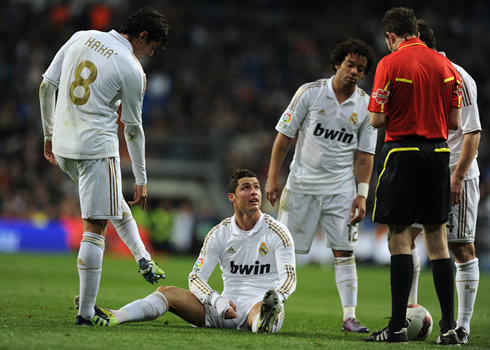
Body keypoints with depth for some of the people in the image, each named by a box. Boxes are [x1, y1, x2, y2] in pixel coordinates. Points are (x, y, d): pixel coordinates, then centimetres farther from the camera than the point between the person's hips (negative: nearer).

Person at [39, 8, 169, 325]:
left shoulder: (81, 38, 6)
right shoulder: (132, 70, -10)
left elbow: (46, 87, 9)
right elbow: (133, 129, -2)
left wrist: (49, 134, 20)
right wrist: (141, 180, 8)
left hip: (63, 148, 7)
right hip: (97, 149, -7)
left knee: (115, 203, 29)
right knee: (94, 228, -2)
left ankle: (143, 259, 34)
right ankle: (86, 312, -1)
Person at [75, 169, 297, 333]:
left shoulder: (277, 232, -1)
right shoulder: (219, 234, 8)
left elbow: (289, 278, -10)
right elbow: (196, 277, 3)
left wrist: (276, 299, -34)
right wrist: (218, 301, -18)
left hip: (258, 304, -4)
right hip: (227, 308, 4)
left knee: (275, 309, -42)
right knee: (168, 292, -14)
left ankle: (264, 323, -79)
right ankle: (113, 318, -34)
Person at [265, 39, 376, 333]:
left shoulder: (366, 106, 2)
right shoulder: (310, 93, -3)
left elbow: (365, 154, 5)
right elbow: (284, 137, 1)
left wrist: (362, 194, -3)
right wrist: (273, 178, -3)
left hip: (341, 189, 1)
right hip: (302, 185, -1)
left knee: (345, 252, -4)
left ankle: (350, 316, -3)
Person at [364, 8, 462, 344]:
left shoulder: (390, 64, -7)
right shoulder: (445, 64, 6)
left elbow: (377, 120, -9)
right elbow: (455, 121, 7)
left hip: (402, 153, -4)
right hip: (438, 152, 4)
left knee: (400, 237, -1)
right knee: (437, 239, 9)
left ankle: (398, 326, -4)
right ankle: (449, 327, 6)